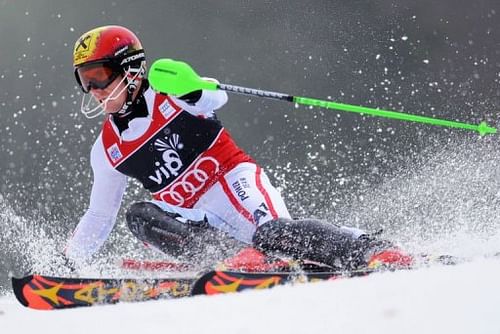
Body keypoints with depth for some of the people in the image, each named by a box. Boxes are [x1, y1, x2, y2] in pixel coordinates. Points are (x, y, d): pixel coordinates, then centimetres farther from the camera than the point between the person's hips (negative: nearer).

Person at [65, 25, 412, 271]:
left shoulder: (165, 96, -2)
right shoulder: (107, 150, 13)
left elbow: (216, 98, -22)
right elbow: (98, 218, 22)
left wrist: (192, 89, -44)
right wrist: (68, 263, 18)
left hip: (233, 179, -5)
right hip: (197, 218, 5)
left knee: (272, 234, -33)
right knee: (141, 217, -25)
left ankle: (374, 251, -31)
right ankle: (229, 254, -38)